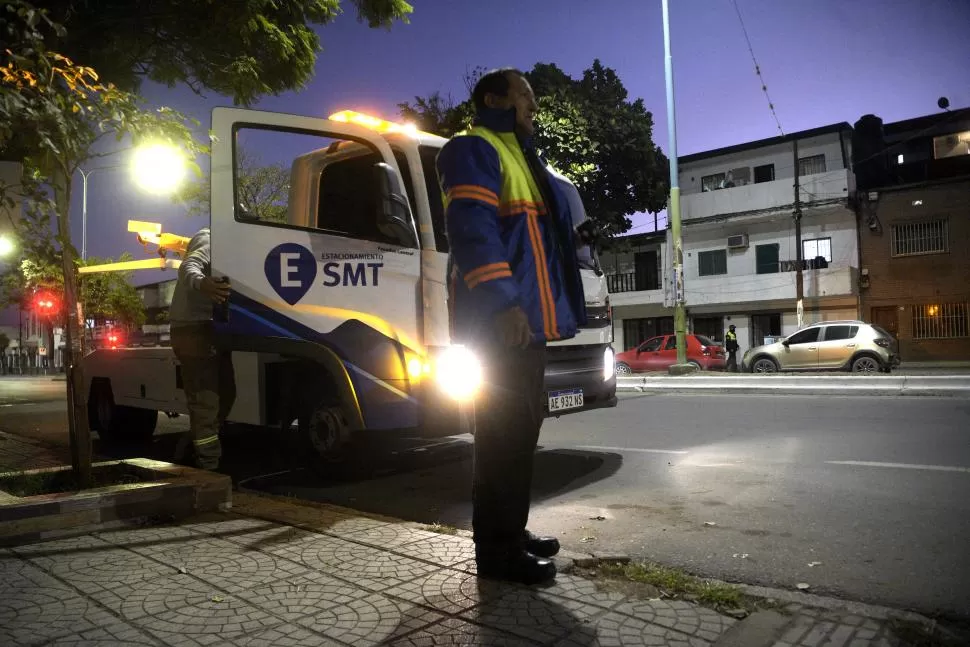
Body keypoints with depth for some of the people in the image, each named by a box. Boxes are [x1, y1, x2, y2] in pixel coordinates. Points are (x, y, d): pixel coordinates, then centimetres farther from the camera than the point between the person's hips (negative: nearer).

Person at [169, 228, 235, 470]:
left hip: (212, 330, 10)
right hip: (195, 330, -10)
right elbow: (189, 266, -28)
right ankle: (209, 467, -6)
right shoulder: (209, 239, -7)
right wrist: (201, 283, -50)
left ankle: (190, 445, 26)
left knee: (224, 395, 13)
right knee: (205, 403, -10)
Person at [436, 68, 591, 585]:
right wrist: (502, 300, -26)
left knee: (520, 427, 13)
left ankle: (511, 531, 25)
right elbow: (472, 229, -18)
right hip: (498, 319, -10)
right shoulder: (473, 150, -4)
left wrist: (572, 239, 18)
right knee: (504, 431, -7)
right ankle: (496, 549, 3)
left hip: (527, 318, 10)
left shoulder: (517, 156, 27)